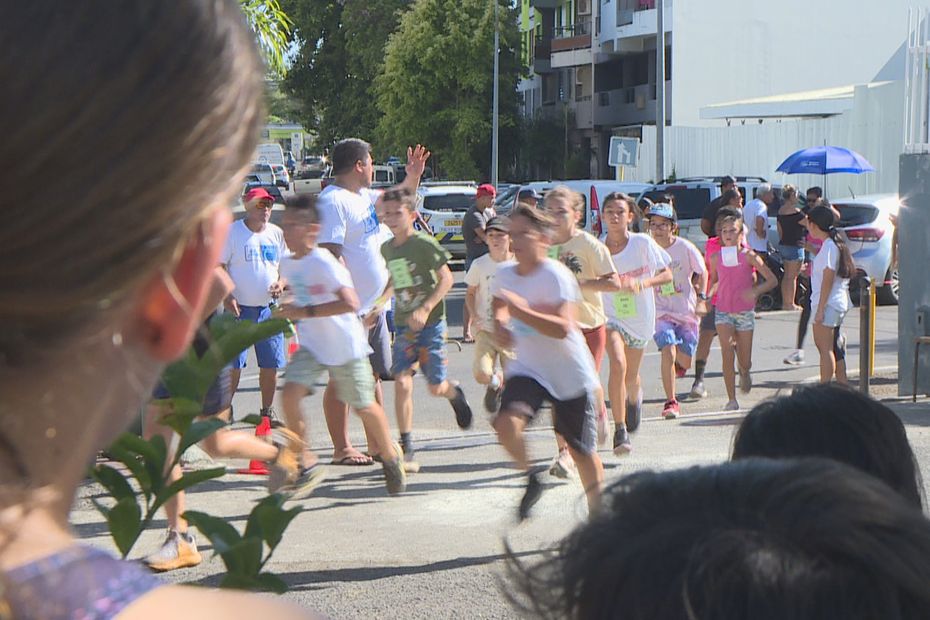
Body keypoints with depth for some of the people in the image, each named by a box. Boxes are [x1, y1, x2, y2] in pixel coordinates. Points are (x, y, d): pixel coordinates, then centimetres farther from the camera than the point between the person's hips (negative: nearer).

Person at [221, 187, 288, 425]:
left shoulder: (276, 233, 9)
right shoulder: (232, 232, -4)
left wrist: (280, 283, -4)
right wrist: (227, 296, -16)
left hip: (269, 308, 4)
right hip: (240, 307, -4)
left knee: (271, 364, 6)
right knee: (233, 364, -5)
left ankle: (267, 411, 18)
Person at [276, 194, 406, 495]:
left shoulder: (324, 263, -23)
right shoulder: (288, 264, 0)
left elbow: (350, 303, -35)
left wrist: (306, 312, -34)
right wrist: (289, 305, 6)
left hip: (345, 346, -6)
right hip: (311, 345, 6)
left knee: (364, 406, 9)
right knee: (290, 393, -18)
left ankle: (390, 457, 36)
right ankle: (308, 465, -7)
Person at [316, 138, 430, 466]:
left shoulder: (363, 196, 14)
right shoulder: (332, 201, -16)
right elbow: (330, 256, -23)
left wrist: (413, 176, 18)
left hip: (374, 307, 10)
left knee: (373, 376, 14)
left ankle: (377, 445, 22)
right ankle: (342, 448, 6)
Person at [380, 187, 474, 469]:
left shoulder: (425, 244, -11)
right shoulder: (387, 248, 7)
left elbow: (446, 278, -13)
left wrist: (425, 309, -22)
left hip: (431, 322, -4)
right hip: (403, 325, 4)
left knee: (436, 388, 2)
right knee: (402, 383, -11)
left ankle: (454, 392, 41)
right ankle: (406, 449, -7)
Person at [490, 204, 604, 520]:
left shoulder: (556, 275, -17)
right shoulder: (505, 275, 0)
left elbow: (563, 328, -29)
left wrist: (521, 310, -37)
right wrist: (500, 322, 0)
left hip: (570, 373, -4)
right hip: (528, 369, 4)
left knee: (582, 451, 7)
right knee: (506, 423, -25)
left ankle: (598, 513, 29)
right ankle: (531, 478, 2)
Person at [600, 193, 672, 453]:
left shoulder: (643, 243, -11)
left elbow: (667, 275, -7)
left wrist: (642, 283, -23)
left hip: (640, 318, 1)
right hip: (610, 317, -1)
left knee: (631, 376, 15)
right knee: (618, 365, -25)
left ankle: (634, 398, 54)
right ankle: (620, 430, -20)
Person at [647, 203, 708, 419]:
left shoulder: (685, 248, -10)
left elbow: (702, 273, 3)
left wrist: (701, 299, -7)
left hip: (687, 312, 1)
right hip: (660, 312, 0)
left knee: (684, 361, 5)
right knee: (668, 352, -20)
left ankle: (678, 363, 45)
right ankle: (671, 402, -10)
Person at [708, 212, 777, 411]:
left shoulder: (749, 256, -7)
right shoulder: (716, 258, 1)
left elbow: (772, 280, -7)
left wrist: (754, 291, -23)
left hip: (745, 312, -1)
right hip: (723, 311, 1)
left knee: (745, 362, 5)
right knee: (726, 351, -18)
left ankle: (744, 373, 44)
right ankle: (731, 400, -12)